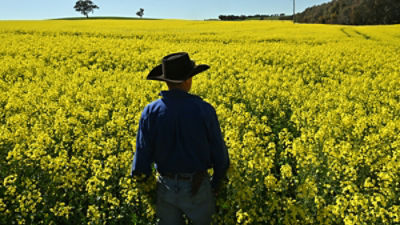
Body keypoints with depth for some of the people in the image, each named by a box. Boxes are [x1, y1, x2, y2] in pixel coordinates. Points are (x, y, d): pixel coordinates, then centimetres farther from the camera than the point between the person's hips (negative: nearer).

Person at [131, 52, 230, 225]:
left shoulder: (151, 112, -12)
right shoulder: (204, 110, -14)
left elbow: (143, 154, -7)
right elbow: (219, 152, -7)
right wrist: (216, 186, 9)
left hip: (166, 186, 1)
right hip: (197, 187, -1)